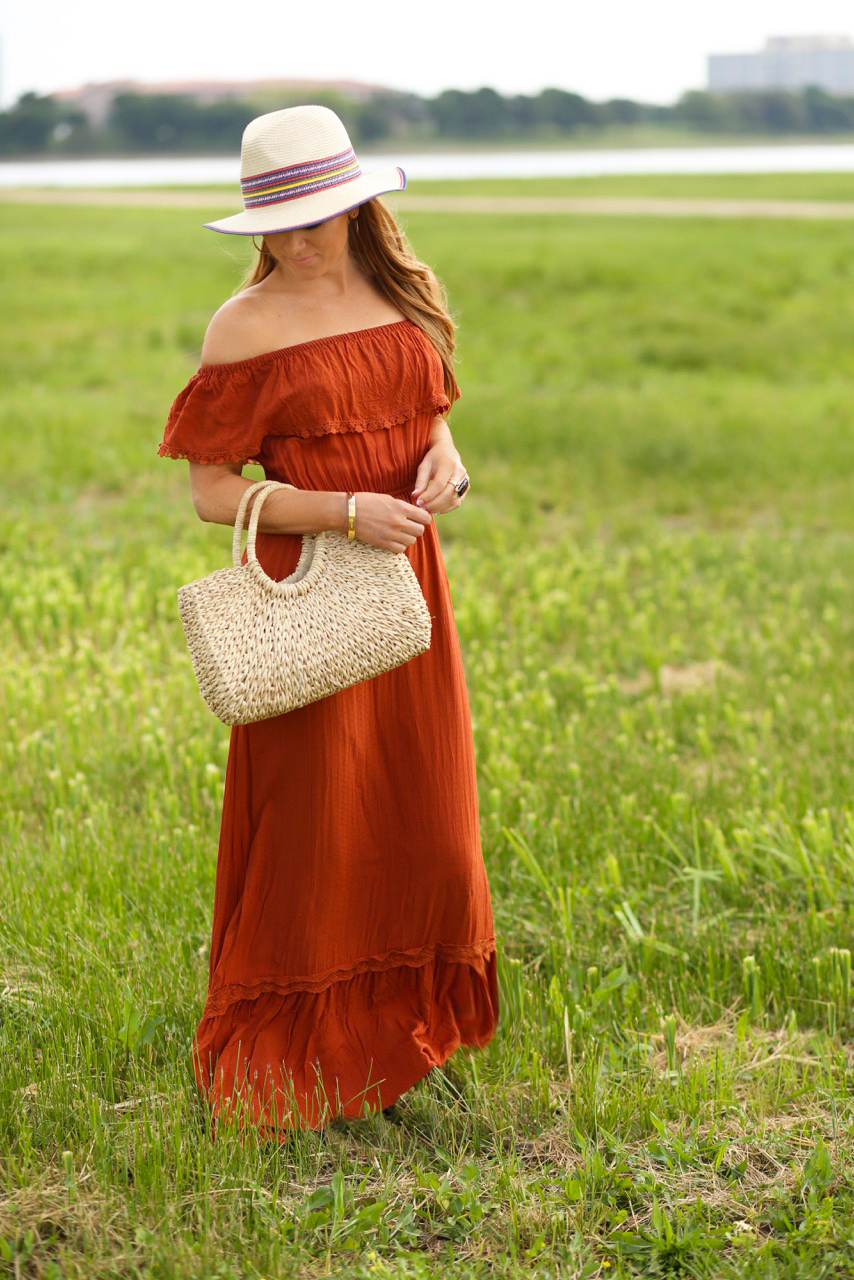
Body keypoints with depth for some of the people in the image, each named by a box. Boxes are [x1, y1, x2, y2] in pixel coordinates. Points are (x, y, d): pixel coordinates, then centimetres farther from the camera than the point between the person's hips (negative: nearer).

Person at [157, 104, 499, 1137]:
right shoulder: (247, 326, -9)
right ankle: (289, 1062, 16)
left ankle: (389, 1033, 29)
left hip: (407, 584, 6)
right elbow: (213, 493, -9)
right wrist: (348, 512, -20)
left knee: (418, 815, 11)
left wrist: (445, 456, -5)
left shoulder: (402, 296, 7)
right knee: (310, 825, 0)